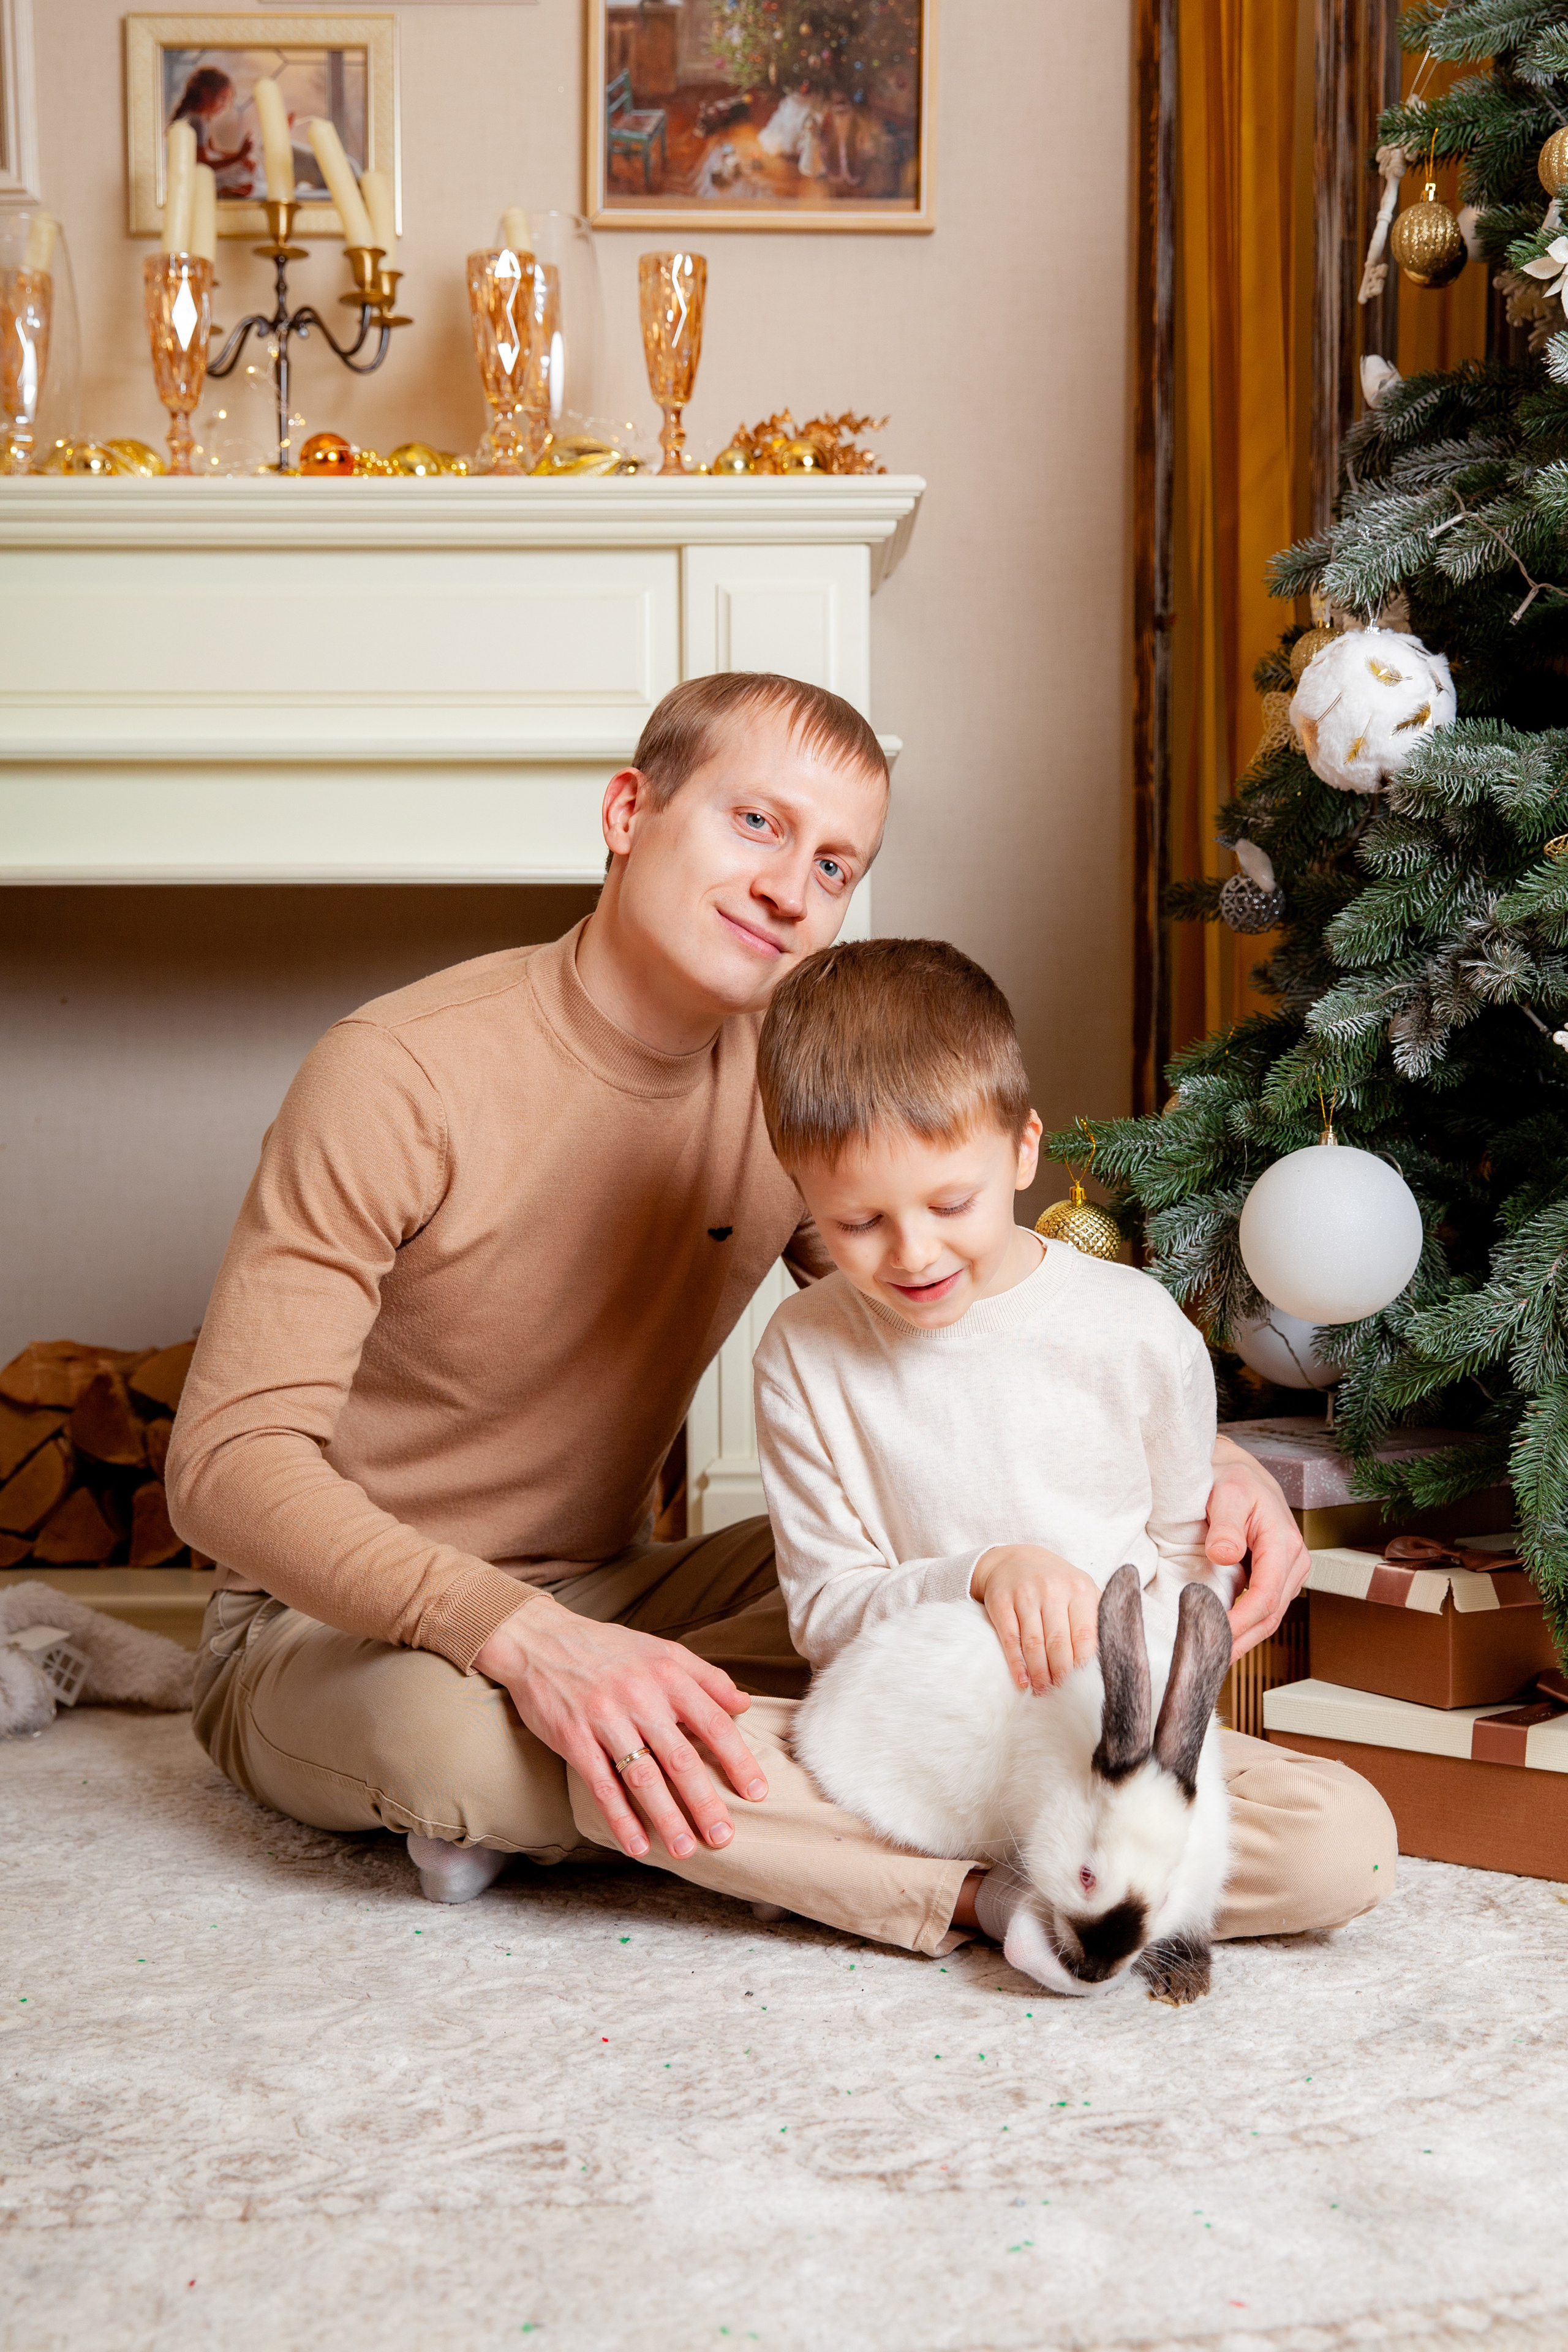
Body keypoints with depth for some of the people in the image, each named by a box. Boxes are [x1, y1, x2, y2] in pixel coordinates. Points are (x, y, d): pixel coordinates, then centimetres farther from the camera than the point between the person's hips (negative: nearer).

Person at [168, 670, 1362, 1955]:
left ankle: (540, 1808, -19)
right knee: (449, 1723, -42)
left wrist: (1203, 1462, -18)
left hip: (607, 1598, 6)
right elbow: (231, 1462, -27)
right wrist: (529, 1640, -43)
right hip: (333, 1638, -6)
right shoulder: (399, 1077, -21)